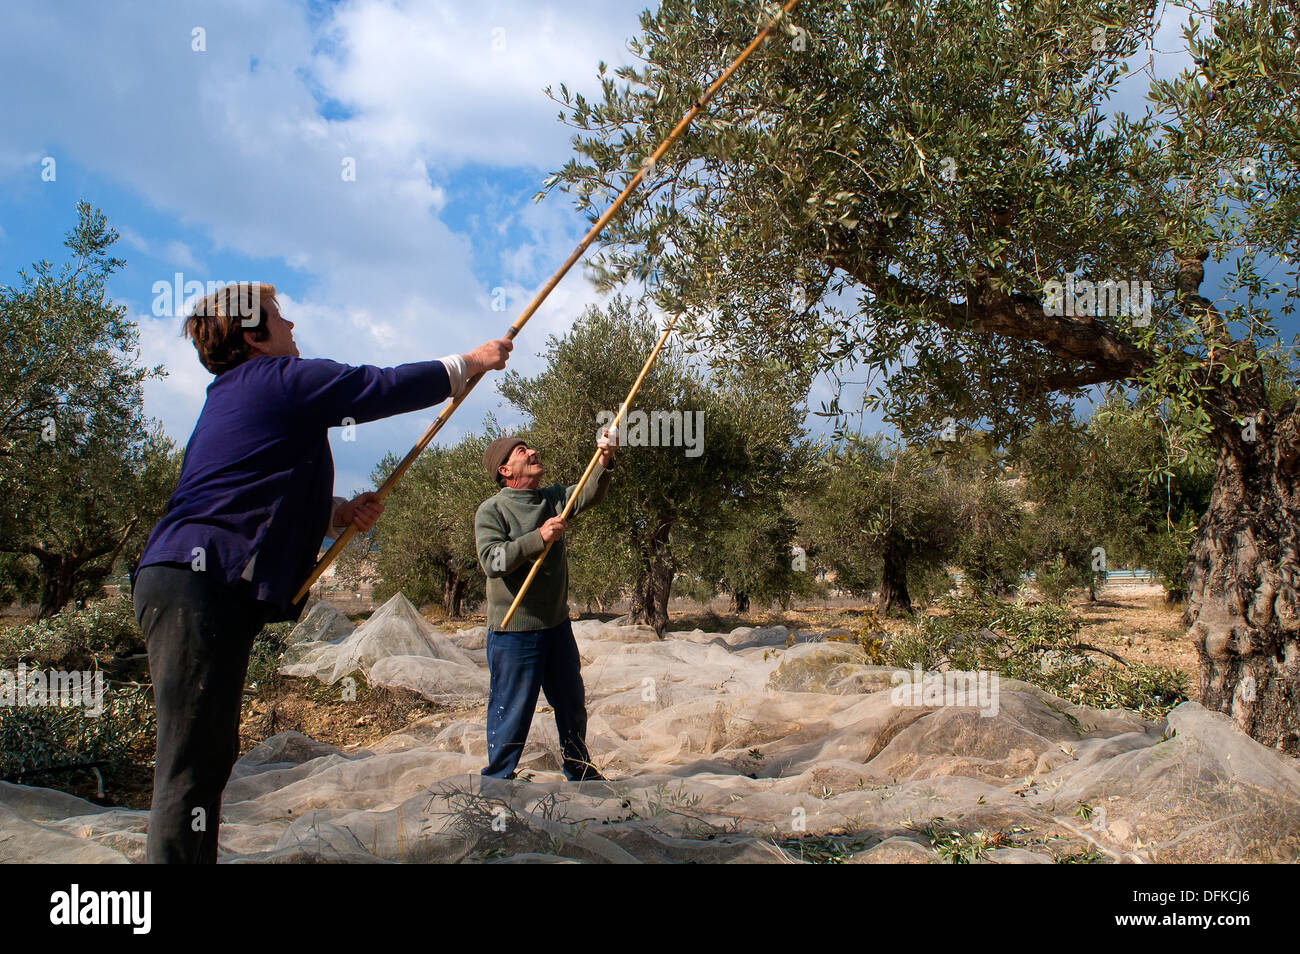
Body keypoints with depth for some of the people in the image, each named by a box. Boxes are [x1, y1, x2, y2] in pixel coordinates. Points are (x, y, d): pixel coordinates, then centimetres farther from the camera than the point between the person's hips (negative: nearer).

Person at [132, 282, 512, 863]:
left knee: (210, 755, 13)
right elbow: (388, 388, 0)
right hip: (202, 583, -10)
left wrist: (339, 513, 12)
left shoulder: (233, 395, 26)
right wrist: (471, 362, 14)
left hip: (186, 581, 10)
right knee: (193, 763, -12)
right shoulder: (283, 378, -3)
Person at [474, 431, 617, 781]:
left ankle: (579, 772, 36)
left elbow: (590, 494, -4)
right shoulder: (492, 511, -9)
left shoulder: (554, 498, 10)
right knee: (512, 712, 1)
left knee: (573, 707, 19)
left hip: (557, 625, 7)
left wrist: (604, 459, -20)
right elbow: (492, 561, -22)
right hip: (514, 632, -6)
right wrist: (538, 538, -28)